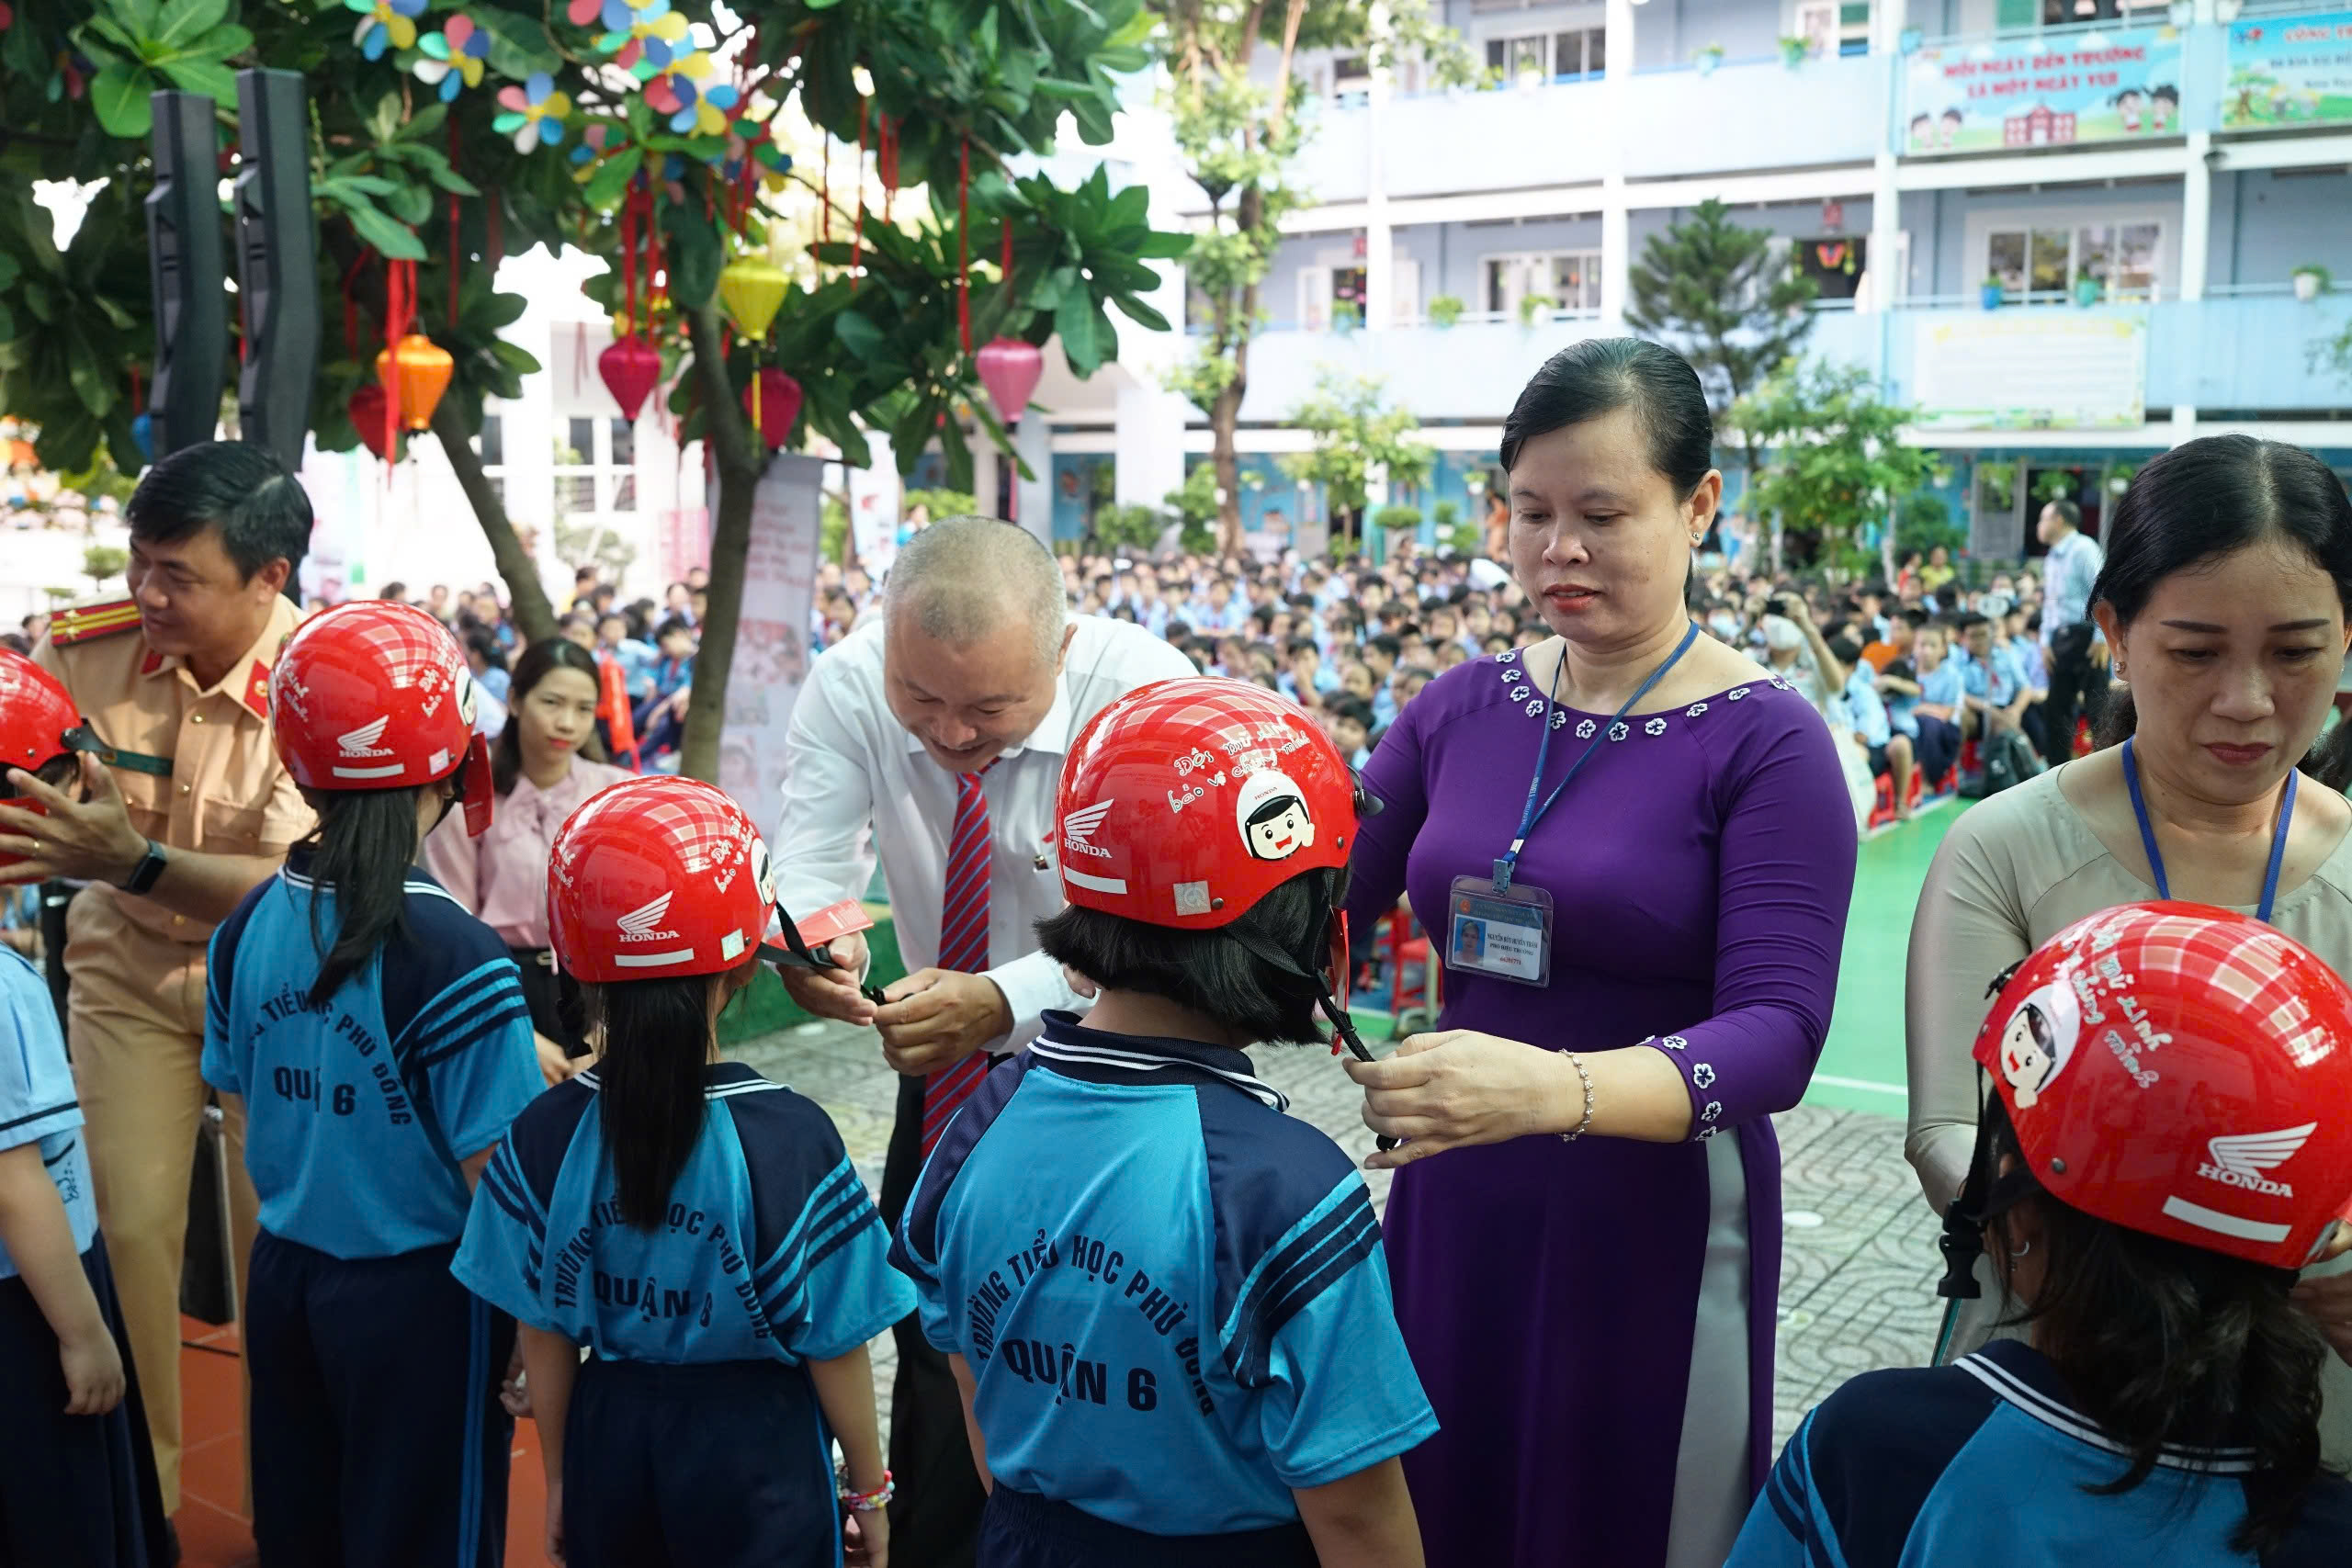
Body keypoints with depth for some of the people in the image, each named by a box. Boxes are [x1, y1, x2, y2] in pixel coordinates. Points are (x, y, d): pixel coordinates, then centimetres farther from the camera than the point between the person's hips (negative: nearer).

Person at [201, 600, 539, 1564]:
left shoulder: (249, 927, -4)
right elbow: (494, 1178, -19)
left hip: (282, 1274, 6)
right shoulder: (454, 958, -23)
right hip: (417, 1299, -6)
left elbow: (243, 1108, 8)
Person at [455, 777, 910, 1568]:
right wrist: (869, 1488, 3)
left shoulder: (544, 1136, -11)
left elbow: (543, 1337, -2)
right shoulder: (789, 1138, -20)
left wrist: (559, 1481, 14)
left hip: (608, 1438, 3)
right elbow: (833, 1346, -13)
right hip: (754, 1447, -3)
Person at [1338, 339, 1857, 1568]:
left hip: (1655, 1231, -4)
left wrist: (1551, 1089, -38)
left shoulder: (1765, 741, -11)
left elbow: (1779, 1032, -21)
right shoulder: (1461, 709, 3)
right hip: (1450, 1211, 4)